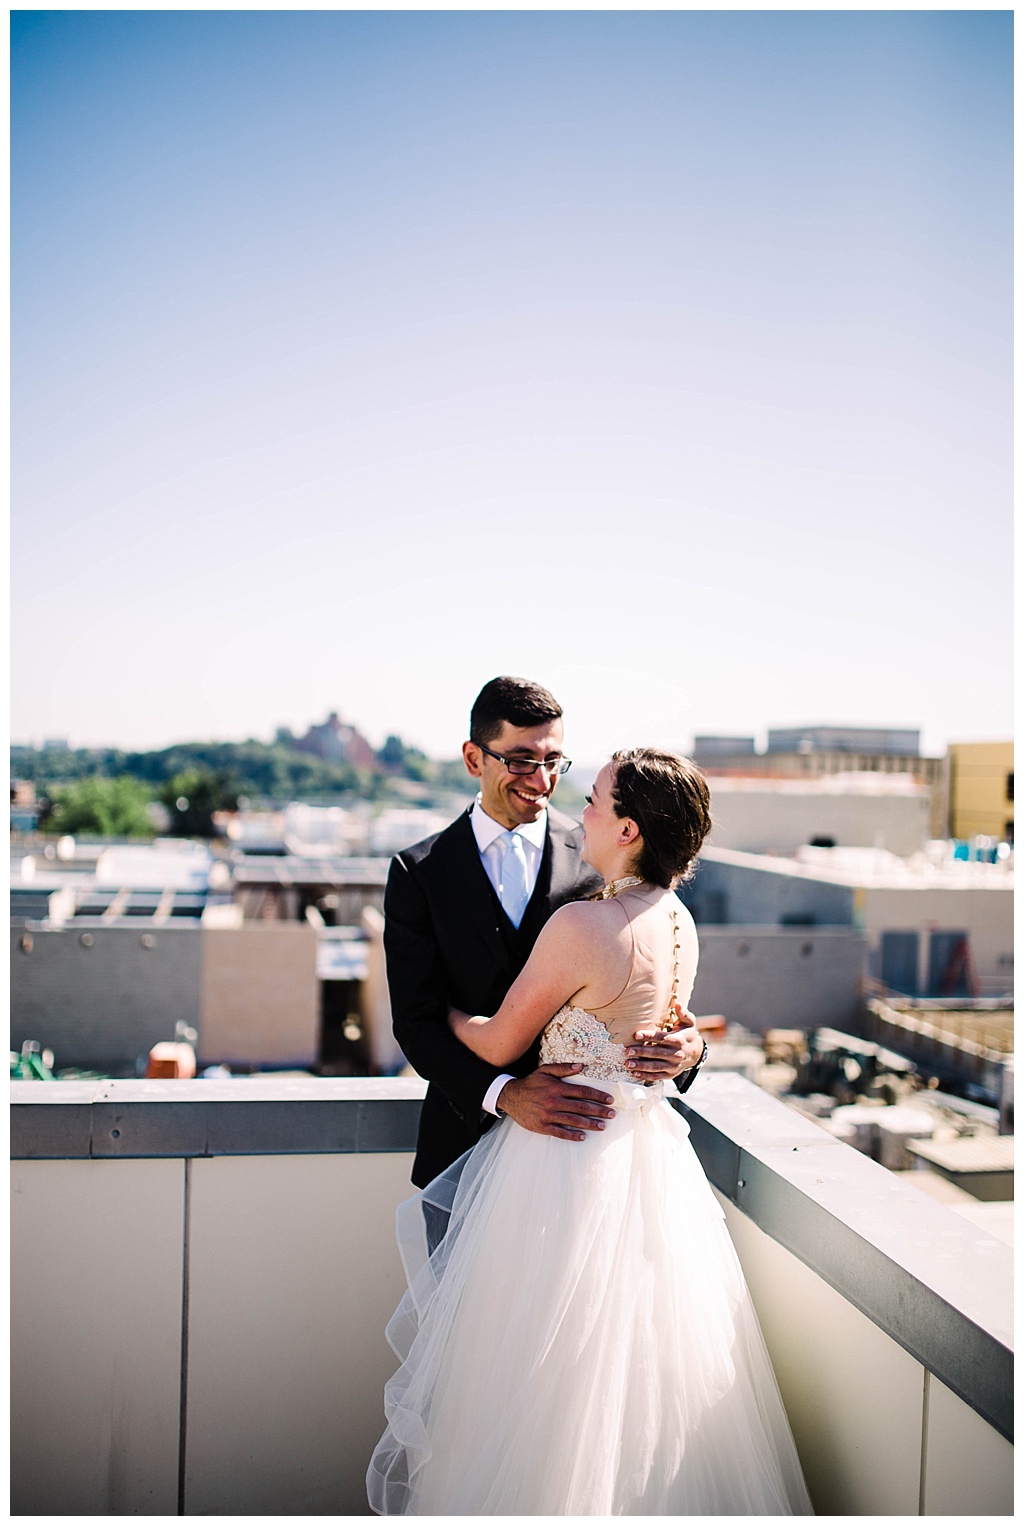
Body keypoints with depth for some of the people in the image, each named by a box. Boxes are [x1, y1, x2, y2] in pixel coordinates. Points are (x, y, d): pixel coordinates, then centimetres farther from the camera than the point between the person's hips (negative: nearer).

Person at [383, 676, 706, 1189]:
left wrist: (690, 1046, -24)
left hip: (582, 1133, 0)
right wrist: (504, 1093, -24)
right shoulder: (418, 872, -3)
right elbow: (417, 1021, -9)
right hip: (468, 1134, 0)